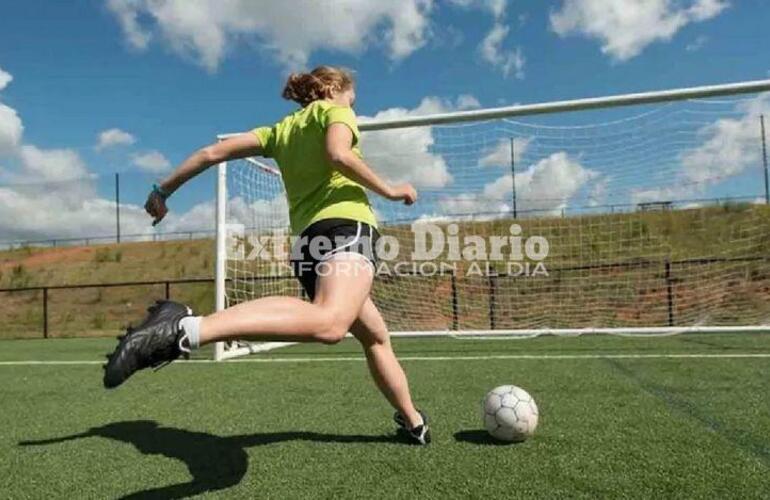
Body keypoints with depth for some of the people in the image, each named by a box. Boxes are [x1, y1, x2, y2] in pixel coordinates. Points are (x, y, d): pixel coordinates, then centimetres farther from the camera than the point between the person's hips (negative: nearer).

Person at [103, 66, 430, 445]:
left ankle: (413, 422, 32)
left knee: (376, 337, 22)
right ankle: (185, 328, -48)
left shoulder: (281, 130, 29)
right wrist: (390, 191, 1)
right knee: (330, 321, -37)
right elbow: (338, 154, -11)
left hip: (310, 238, 8)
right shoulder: (334, 110, 13)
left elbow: (214, 152, 21)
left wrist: (163, 191, 27)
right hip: (345, 224, -8)